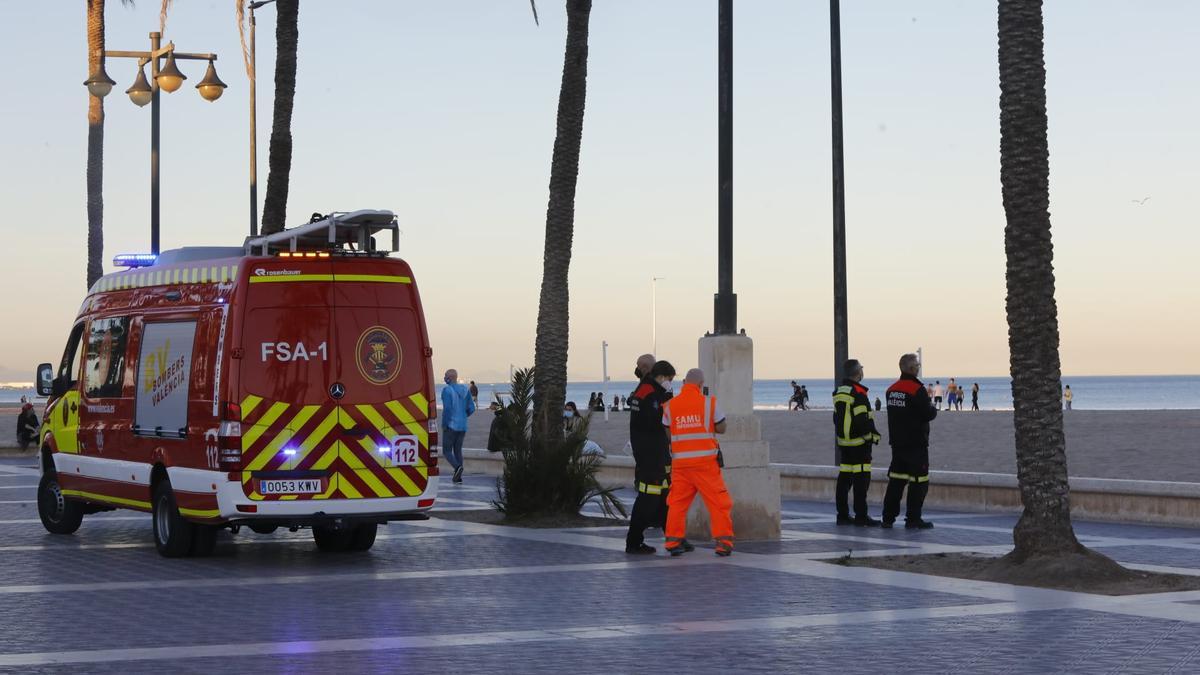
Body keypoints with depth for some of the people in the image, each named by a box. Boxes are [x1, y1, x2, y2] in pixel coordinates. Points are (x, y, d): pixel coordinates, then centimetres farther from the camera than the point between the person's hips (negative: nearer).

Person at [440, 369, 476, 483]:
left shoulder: (447, 390, -14)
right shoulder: (465, 389, 5)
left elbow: (447, 409, -21)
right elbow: (471, 408, 5)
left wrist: (444, 425, -11)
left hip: (451, 426, -6)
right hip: (462, 426, 6)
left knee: (447, 450, 3)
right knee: (458, 450, 16)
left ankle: (457, 467, -22)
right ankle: (458, 476, 12)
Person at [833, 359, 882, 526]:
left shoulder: (839, 393, 13)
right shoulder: (858, 393, -15)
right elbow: (863, 420, -19)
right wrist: (874, 435, -8)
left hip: (843, 440, 9)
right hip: (859, 441, -9)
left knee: (844, 477, 11)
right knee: (861, 478, -7)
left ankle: (842, 514, 13)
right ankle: (861, 516, -8)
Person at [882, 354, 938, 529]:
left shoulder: (891, 390, 8)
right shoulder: (917, 390, -16)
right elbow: (928, 414, -17)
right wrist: (933, 408, 6)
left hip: (896, 441, 8)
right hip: (916, 443, -8)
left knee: (896, 479, 13)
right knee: (919, 481, -1)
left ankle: (888, 517, 13)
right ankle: (913, 519, -2)